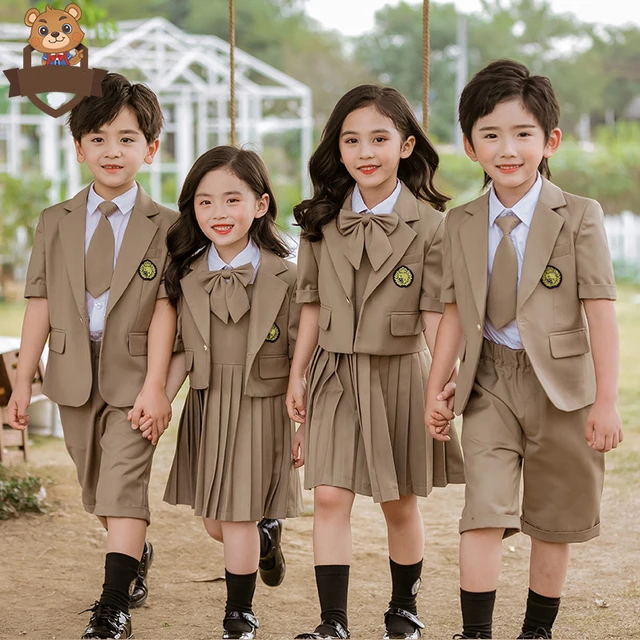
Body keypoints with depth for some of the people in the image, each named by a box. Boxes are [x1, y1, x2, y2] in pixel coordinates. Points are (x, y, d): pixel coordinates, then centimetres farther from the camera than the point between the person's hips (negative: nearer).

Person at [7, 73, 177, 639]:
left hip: (133, 374, -4)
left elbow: (164, 309, -9)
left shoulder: (164, 226, -3)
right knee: (96, 487, 15)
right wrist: (23, 381, 3)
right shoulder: (55, 222, 7)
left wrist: (154, 386, -16)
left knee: (123, 484, -10)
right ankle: (137, 556, 40)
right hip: (74, 374, 4)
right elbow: (40, 304, 5)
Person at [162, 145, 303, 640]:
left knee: (238, 519, 0)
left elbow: (302, 358, -6)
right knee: (215, 523, 13)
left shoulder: (283, 276, -10)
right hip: (206, 408, 4)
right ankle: (267, 533, 46)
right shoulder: (187, 275, 1)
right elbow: (183, 353, 9)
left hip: (261, 408, -4)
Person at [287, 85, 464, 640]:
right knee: (330, 497, -8)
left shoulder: (428, 225, -7)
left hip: (400, 374, -2)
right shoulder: (322, 222, 2)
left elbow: (436, 314, -8)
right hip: (335, 372, 2)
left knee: (400, 504, 10)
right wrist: (297, 376, 7)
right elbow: (313, 304, 8)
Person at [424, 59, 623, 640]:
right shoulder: (461, 225, 4)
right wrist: (435, 389, 3)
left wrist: (605, 401, -14)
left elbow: (599, 310, -10)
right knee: (485, 509, -9)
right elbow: (455, 311, 7)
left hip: (561, 384, -1)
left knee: (553, 520, 10)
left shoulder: (579, 217, -6)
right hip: (488, 383, 2)